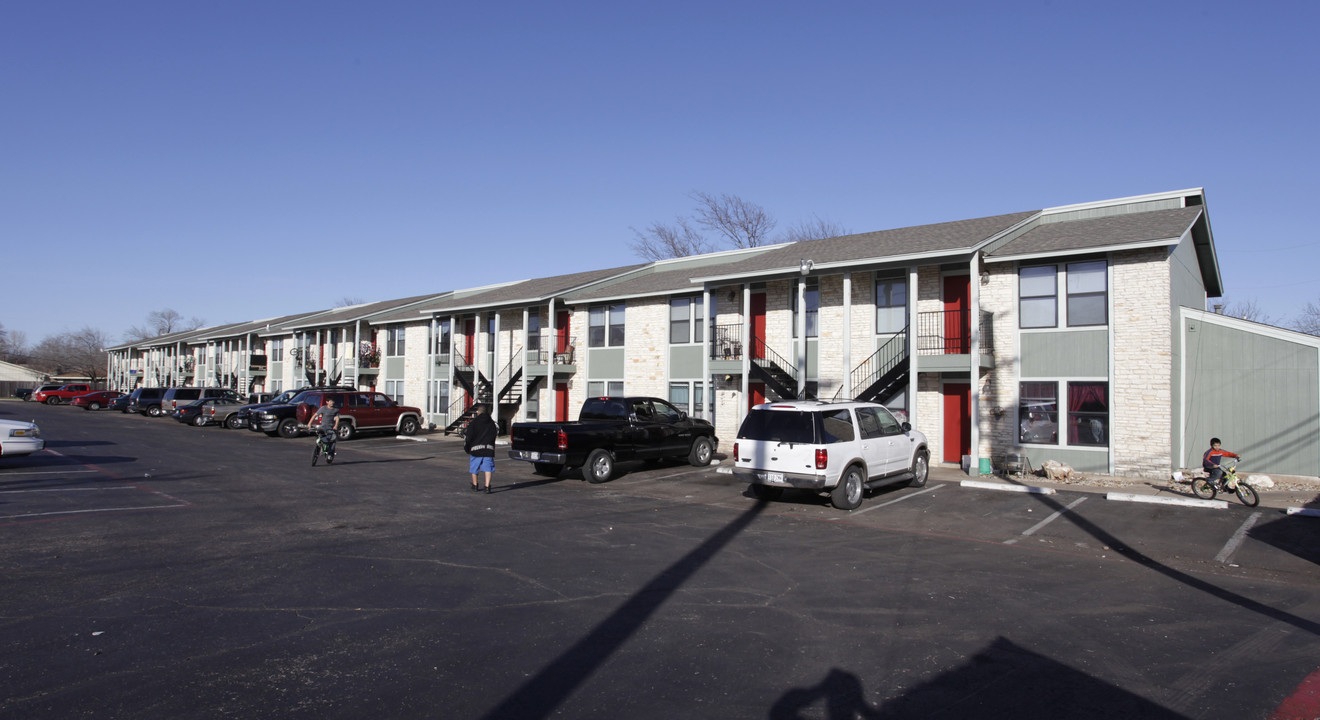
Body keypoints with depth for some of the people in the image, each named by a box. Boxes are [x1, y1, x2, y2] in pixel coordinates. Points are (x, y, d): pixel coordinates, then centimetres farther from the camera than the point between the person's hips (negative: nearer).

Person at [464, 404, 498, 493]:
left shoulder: (474, 422, -3)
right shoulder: (491, 423, 9)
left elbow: (469, 436, -5)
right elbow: (494, 435, 13)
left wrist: (466, 447, 6)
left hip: (476, 448, -2)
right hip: (489, 448, 2)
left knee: (474, 468, 13)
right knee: (488, 468, -2)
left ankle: (475, 486, 22)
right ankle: (487, 486, -14)